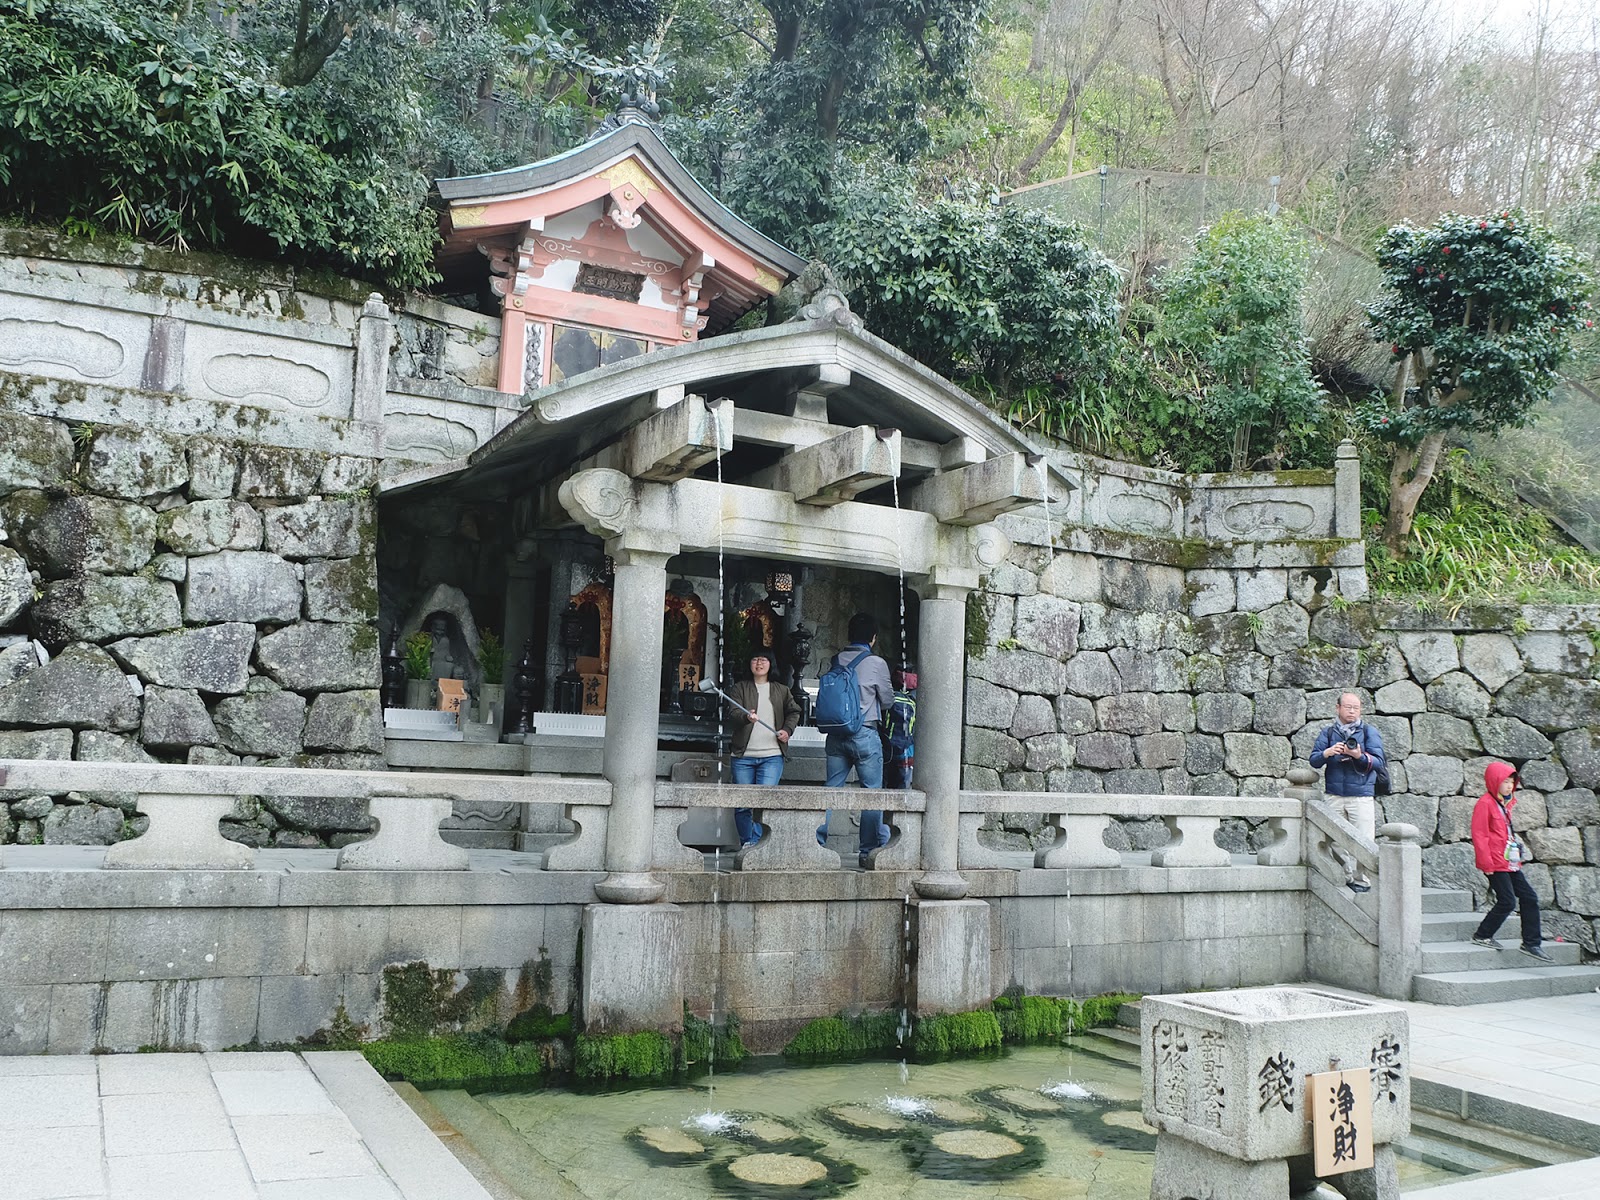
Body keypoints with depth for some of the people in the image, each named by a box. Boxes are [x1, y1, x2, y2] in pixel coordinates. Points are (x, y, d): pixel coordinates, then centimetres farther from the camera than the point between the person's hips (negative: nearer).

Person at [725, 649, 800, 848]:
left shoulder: (781, 690, 15)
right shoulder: (740, 688, 9)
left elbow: (794, 711, 19)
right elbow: (734, 713, -6)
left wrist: (787, 729, 1)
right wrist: (747, 717, -27)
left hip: (772, 755, 0)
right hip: (743, 756, 0)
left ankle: (754, 841, -8)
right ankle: (746, 841, 14)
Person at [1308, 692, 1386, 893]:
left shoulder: (1369, 732, 6)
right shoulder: (1328, 733, 12)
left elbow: (1379, 761, -3)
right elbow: (1313, 760, 5)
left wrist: (1360, 756, -22)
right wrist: (1327, 753, -15)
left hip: (1361, 795, -2)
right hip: (1334, 795, 3)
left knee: (1363, 840, -7)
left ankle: (1361, 880, 5)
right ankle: (1347, 877, 20)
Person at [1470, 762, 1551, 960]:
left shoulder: (1505, 804, 17)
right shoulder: (1484, 804, -11)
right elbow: (1479, 835, -14)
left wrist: (1518, 851, 20)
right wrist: (1486, 863, -17)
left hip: (1510, 863, 9)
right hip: (1496, 864, -9)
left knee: (1529, 898, 5)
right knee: (1507, 901, -10)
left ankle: (1532, 943, 11)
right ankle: (1482, 936, 4)